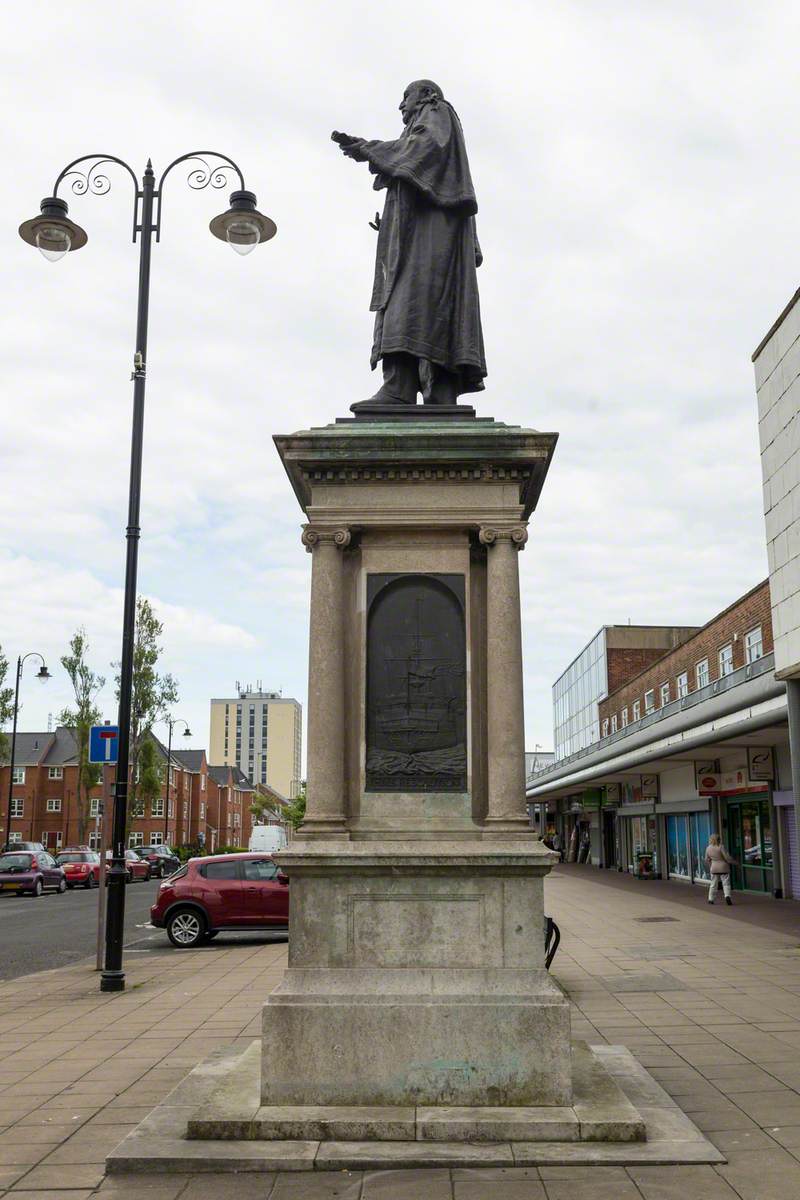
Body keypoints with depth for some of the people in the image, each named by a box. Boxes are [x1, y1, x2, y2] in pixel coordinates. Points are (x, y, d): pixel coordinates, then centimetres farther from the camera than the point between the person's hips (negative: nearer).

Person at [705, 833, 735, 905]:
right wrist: (733, 862, 2)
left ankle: (711, 899, 16)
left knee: (713, 884, 13)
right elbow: (727, 857, -15)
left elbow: (707, 859, 11)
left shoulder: (708, 848, 2)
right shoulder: (721, 847, -15)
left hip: (714, 868, 4)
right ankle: (727, 895, -18)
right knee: (726, 883, 2)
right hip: (723, 867, -4)